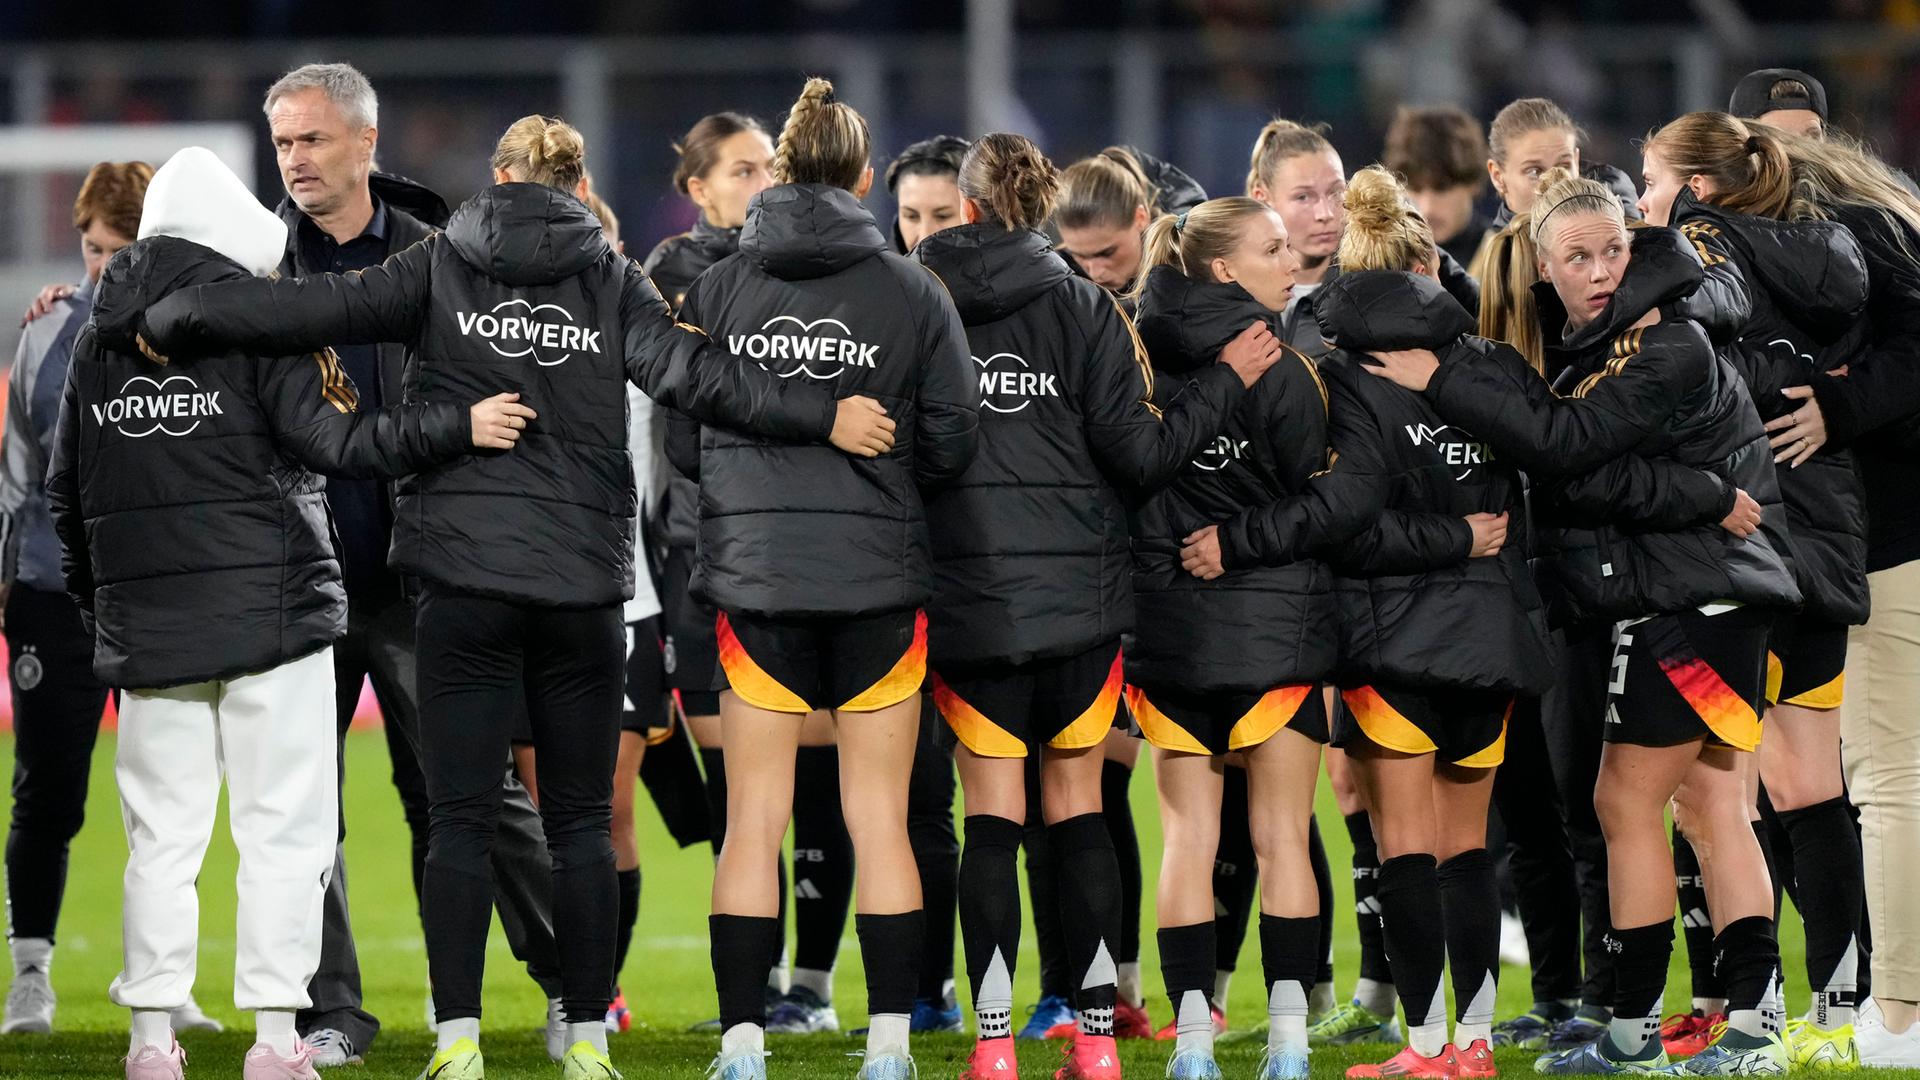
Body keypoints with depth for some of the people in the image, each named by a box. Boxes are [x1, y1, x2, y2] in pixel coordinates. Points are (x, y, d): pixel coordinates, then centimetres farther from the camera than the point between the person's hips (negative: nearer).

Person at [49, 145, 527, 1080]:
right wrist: (458, 427, -17)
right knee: (283, 831, 1)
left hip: (145, 630, 4)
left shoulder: (98, 341, 9)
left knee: (162, 838, 8)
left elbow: (66, 491, 14)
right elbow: (335, 442, -16)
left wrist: (94, 599, 26)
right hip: (268, 611, -4)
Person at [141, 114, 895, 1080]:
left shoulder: (442, 269, 3)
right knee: (579, 820, 8)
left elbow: (314, 307, -1)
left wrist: (166, 320, 7)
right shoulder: (609, 282, 3)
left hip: (465, 581, -1)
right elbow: (694, 374, -9)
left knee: (461, 818, 1)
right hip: (583, 580, 1)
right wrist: (823, 417, -9)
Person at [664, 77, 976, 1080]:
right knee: (879, 819, 6)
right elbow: (952, 443, -1)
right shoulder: (912, 293, -3)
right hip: (877, 578, -1)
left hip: (752, 575, 1)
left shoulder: (714, 290, 0)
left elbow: (680, 441, 3)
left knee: (753, 821, 5)